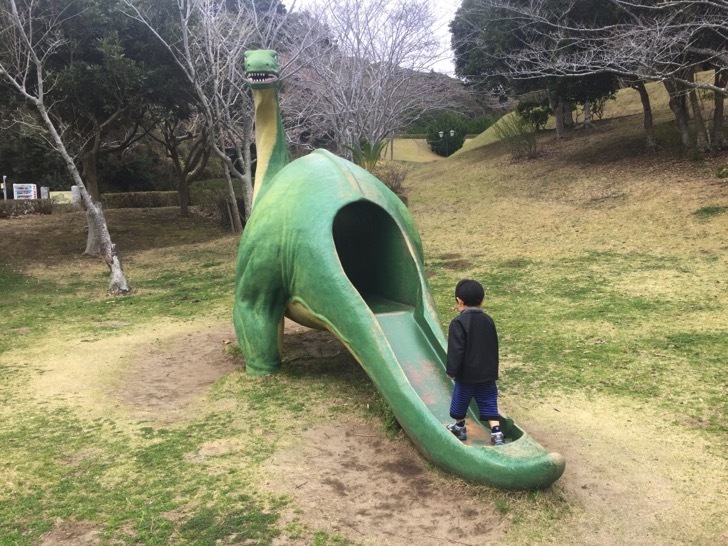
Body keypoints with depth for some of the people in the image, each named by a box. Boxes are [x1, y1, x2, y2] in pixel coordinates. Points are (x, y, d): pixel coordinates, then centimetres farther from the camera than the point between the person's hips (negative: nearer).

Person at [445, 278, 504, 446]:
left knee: (460, 402, 17)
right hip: (488, 375, 5)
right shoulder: (488, 321, 4)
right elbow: (493, 347, 13)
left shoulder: (458, 323, -17)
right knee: (489, 405, 8)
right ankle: (497, 435, 0)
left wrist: (452, 371, -9)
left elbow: (456, 350, -20)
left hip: (466, 375, -5)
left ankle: (460, 428, 35)